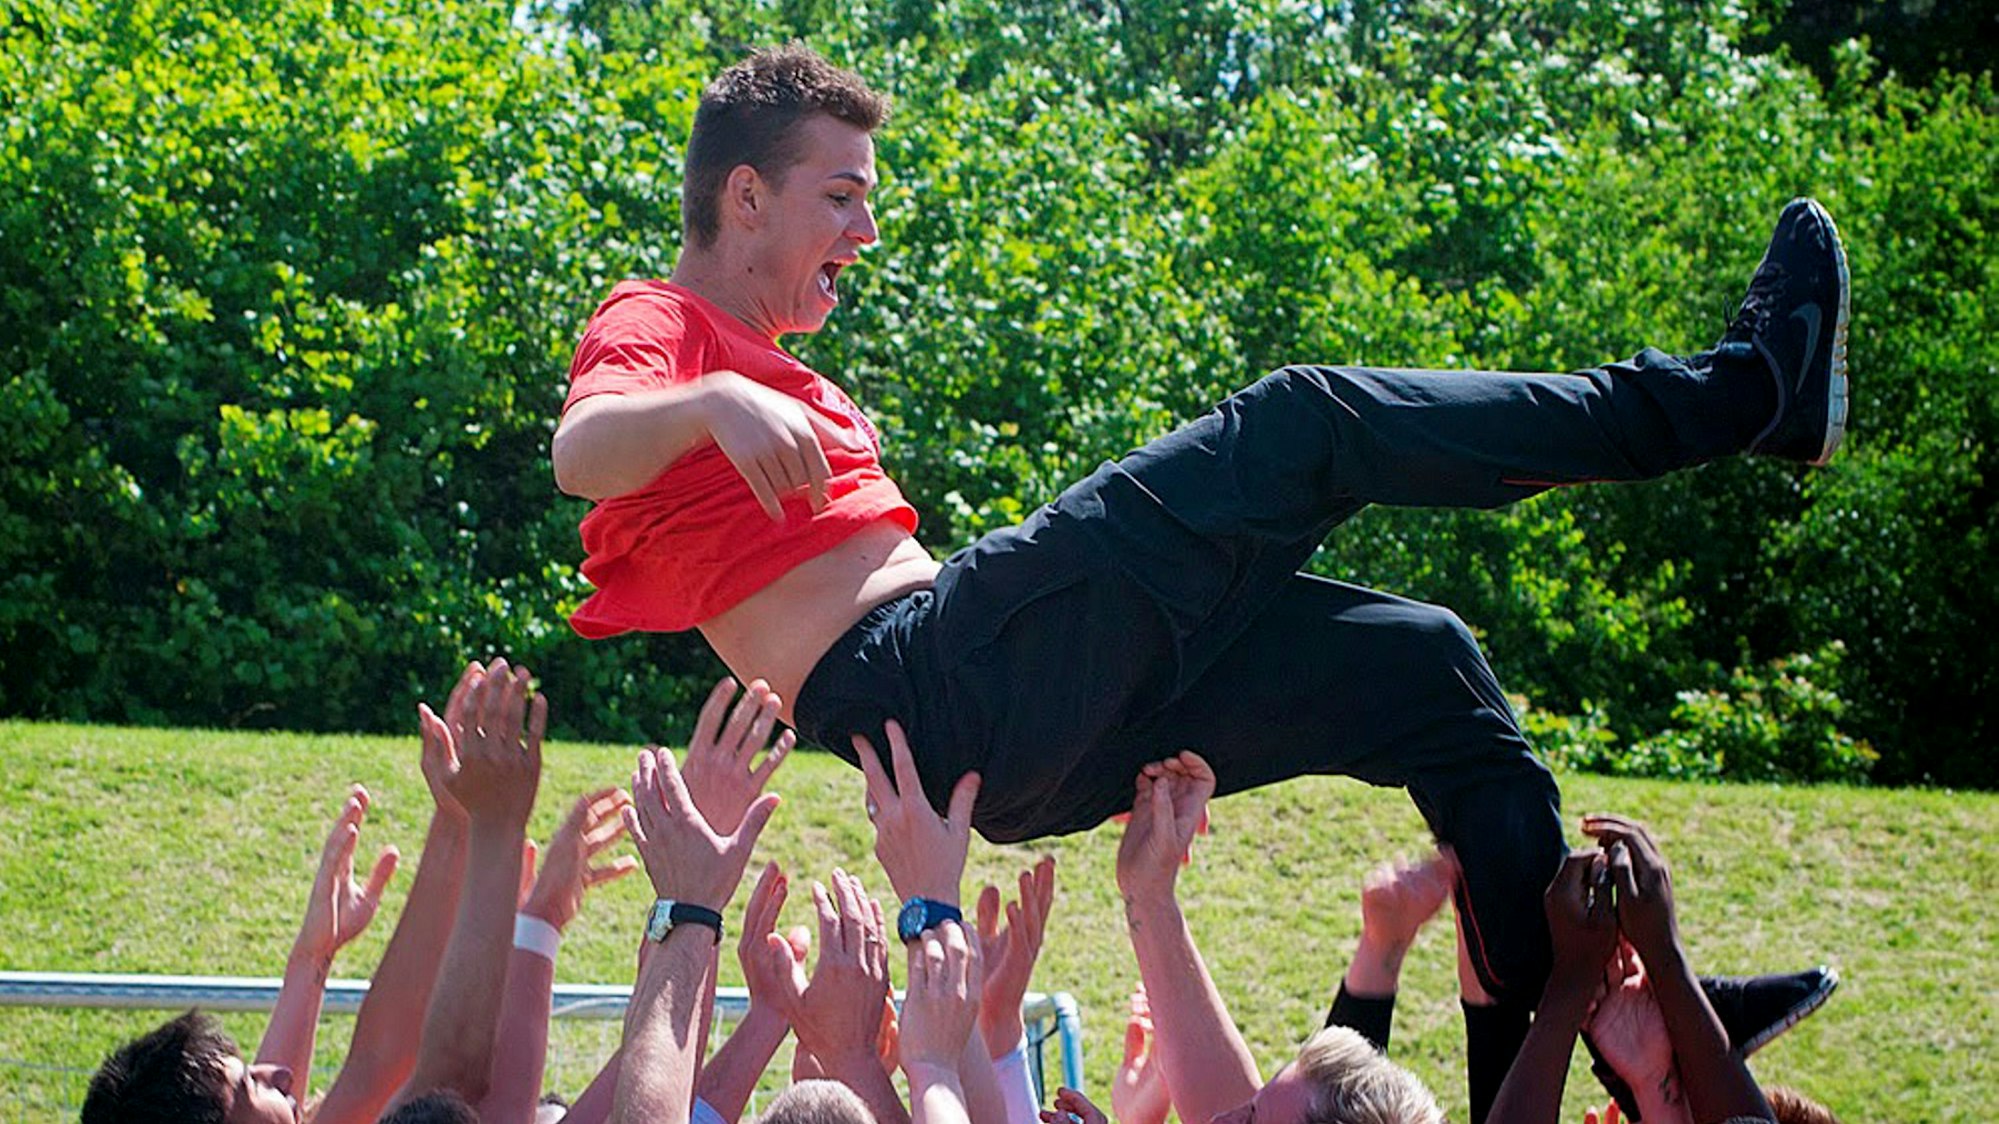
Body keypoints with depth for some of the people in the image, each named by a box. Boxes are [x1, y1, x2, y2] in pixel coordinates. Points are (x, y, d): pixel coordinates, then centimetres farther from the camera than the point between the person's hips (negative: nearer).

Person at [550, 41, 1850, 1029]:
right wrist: (712, 405, -40)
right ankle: (1736, 390, -6)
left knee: (1424, 665, 7)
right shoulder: (659, 326, 3)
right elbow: (581, 449, -21)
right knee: (1308, 423, -12)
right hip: (938, 691, -10)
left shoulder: (757, 366, 33)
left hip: (1020, 745, 10)